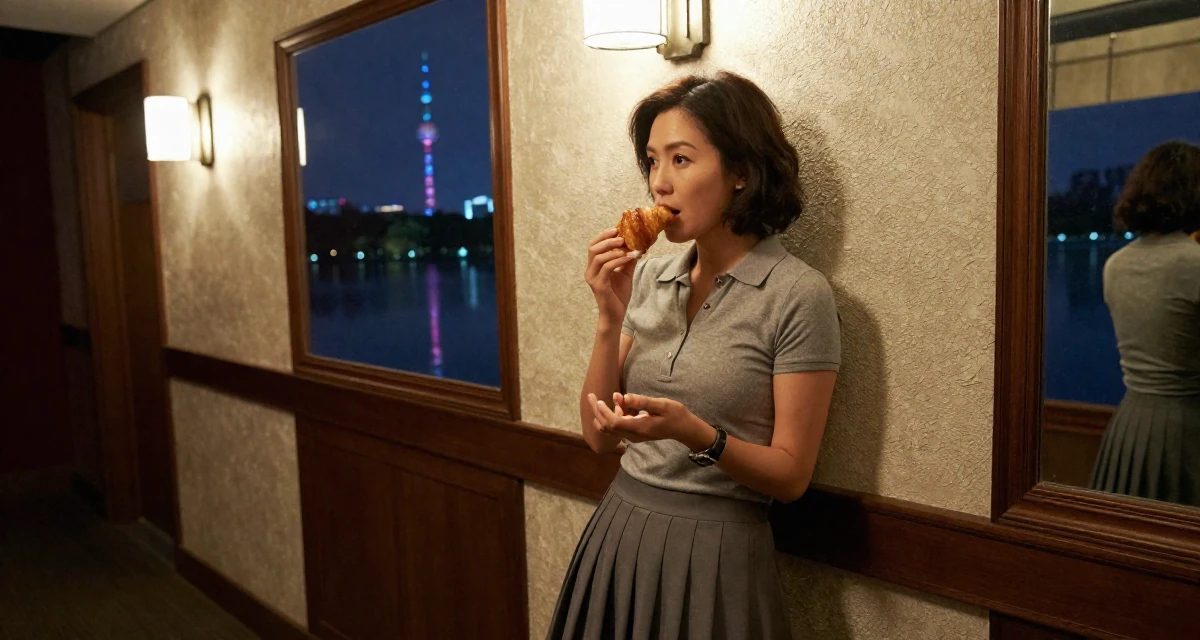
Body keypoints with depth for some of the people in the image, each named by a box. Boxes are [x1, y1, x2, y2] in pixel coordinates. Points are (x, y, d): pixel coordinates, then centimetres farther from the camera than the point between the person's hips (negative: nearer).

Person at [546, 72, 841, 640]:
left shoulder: (797, 294, -13)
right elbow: (598, 437, 0)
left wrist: (695, 433, -27)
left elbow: (791, 475, -11)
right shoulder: (649, 279, 1)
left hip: (716, 550, -4)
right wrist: (610, 318, -12)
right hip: (618, 533, 5)